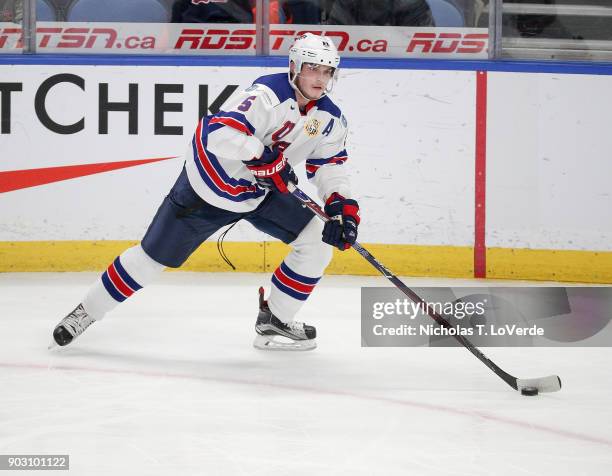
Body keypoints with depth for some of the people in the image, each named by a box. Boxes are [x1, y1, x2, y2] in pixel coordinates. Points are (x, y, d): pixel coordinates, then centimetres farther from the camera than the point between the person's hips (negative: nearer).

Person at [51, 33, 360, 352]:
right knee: (154, 256, 0)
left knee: (318, 240, -6)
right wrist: (263, 155, -40)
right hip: (210, 185, -7)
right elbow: (219, 133, -39)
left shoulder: (329, 119, -5)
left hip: (262, 194, 7)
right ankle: (86, 312, 19)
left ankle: (275, 321, 6)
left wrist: (341, 203, -15)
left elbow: (329, 164, 2)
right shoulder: (269, 95, -29)